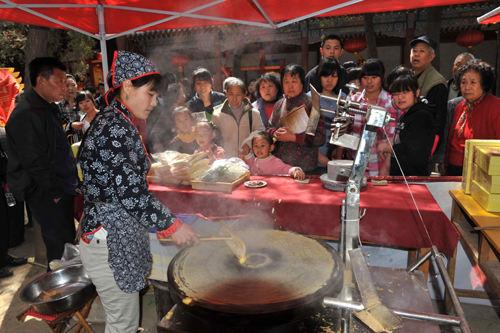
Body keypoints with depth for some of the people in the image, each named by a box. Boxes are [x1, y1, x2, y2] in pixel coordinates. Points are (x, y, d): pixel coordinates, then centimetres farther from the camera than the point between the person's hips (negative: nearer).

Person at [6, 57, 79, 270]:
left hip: (61, 189, 9)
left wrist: (72, 183, 17)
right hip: (47, 196, -9)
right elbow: (34, 162, -21)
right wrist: (56, 193, -15)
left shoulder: (49, 108, 14)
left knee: (66, 241, 17)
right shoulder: (26, 115, -18)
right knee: (61, 246, -3)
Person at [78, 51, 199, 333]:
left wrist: (161, 221, 17)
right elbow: (130, 192, -25)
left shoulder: (118, 123, 12)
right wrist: (171, 224, -16)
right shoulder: (113, 127, -20)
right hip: (110, 241, -10)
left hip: (120, 236, 10)